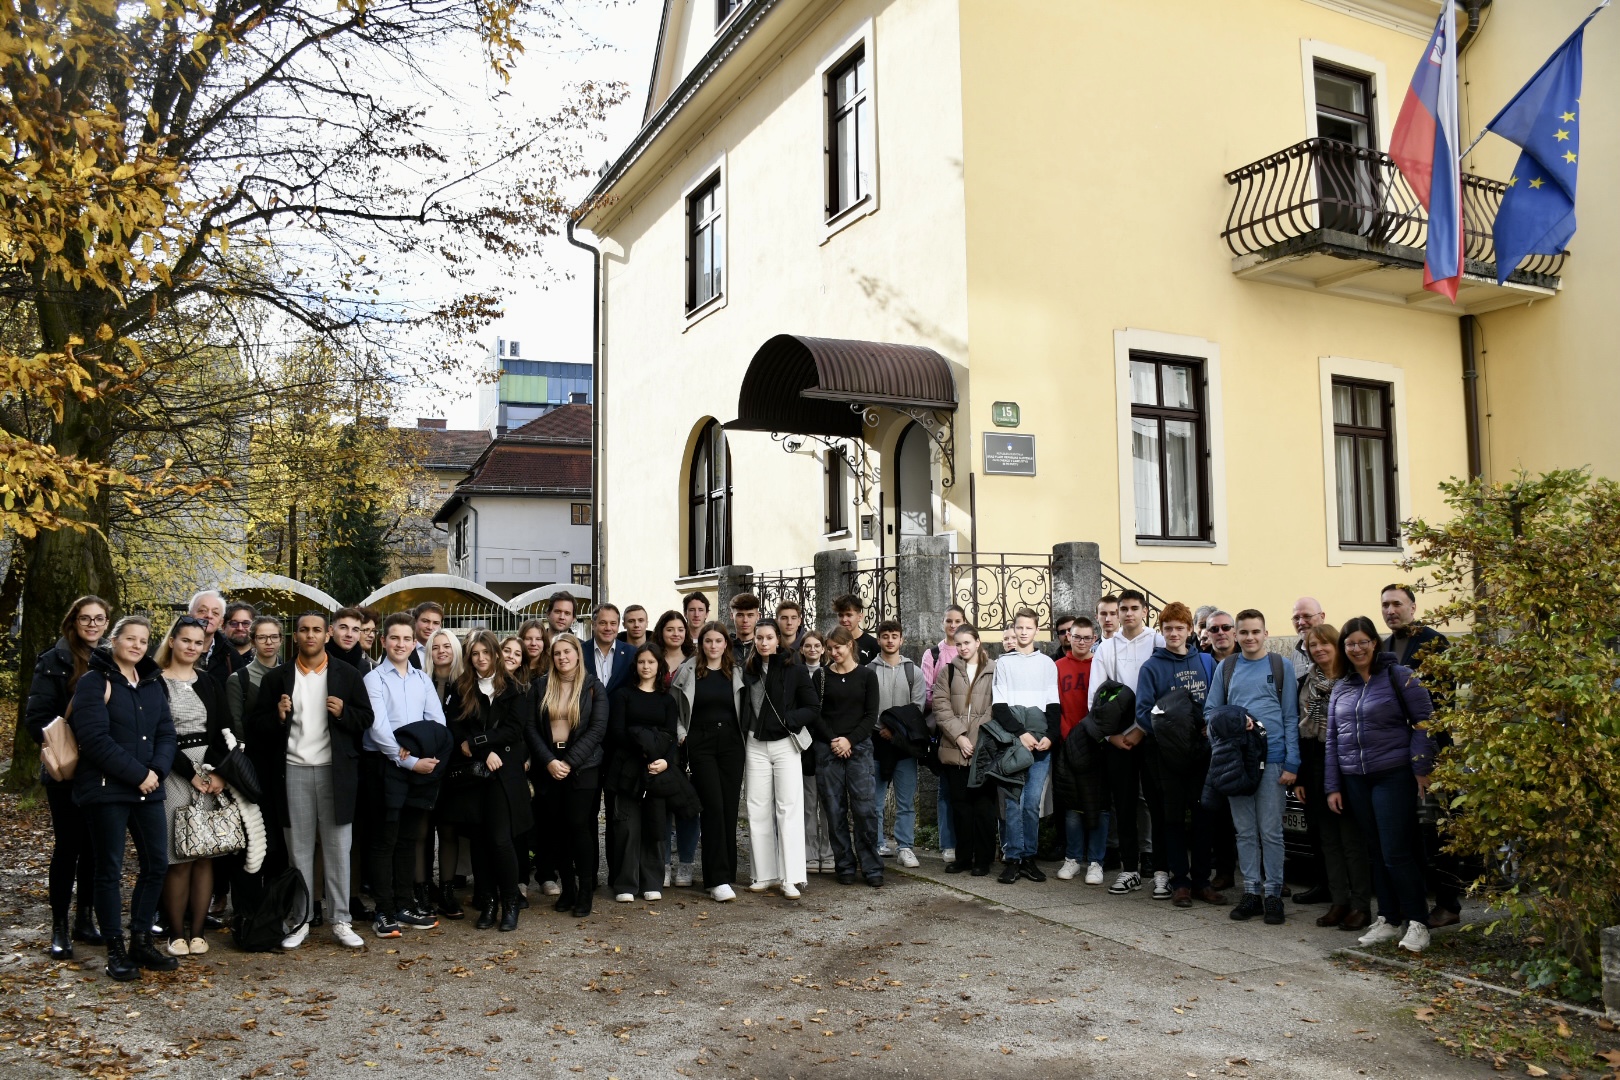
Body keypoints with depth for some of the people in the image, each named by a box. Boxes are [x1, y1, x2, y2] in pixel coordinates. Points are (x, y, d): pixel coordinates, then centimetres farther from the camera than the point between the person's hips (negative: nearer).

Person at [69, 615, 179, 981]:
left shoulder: (153, 683, 12)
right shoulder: (94, 682, -6)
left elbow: (166, 733, 9)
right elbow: (95, 738, -15)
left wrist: (157, 770, -9)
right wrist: (137, 774, -16)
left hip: (149, 789, 6)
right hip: (106, 790, -6)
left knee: (156, 864, 6)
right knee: (109, 870, 2)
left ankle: (141, 943, 18)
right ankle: (115, 951, 11)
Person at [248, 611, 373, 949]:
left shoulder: (347, 675, 6)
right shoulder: (277, 678, 7)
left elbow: (366, 718, 7)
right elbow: (258, 726, 6)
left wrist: (344, 713, -12)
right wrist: (278, 717, -13)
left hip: (335, 770, -1)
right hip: (293, 771, 1)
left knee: (337, 848, 2)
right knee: (299, 849, 7)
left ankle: (340, 920, 10)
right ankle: (300, 921, 16)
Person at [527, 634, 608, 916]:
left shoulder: (593, 687, 1)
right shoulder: (541, 687, 8)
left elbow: (597, 729, -7)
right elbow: (532, 727, 3)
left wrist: (569, 762, -13)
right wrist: (548, 761, -10)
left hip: (582, 768, -3)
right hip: (548, 768, 3)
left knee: (579, 825, -7)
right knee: (556, 829, 3)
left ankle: (586, 891, 3)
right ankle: (567, 887, 15)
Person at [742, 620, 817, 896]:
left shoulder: (794, 670, -2)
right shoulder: (747, 671, 6)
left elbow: (813, 707, -1)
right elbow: (741, 709, 11)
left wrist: (788, 720, -14)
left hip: (785, 744, -3)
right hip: (755, 746, 3)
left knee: (789, 809, -5)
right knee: (758, 811, 5)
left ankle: (790, 878, -3)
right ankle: (765, 875, 14)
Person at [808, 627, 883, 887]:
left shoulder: (867, 675, 4)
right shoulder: (822, 676, 6)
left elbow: (871, 715, 1)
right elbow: (815, 714, 3)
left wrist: (850, 740, -10)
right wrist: (833, 740, -9)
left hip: (859, 747, -1)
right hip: (827, 748, 1)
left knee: (864, 807, -7)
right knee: (835, 809, 2)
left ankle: (871, 867, 1)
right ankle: (845, 866, 11)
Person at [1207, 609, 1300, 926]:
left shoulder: (1281, 667, 3)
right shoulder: (1225, 668, 9)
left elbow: (1291, 718, 0)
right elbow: (1211, 711, 9)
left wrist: (1292, 763, -6)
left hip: (1272, 759, -2)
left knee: (1271, 831, 1)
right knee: (1245, 831, 8)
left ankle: (1273, 894, 11)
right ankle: (1251, 891, 16)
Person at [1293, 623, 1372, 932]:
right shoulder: (1305, 684, 11)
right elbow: (1297, 731, 11)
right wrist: (1298, 777, 7)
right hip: (1315, 770, 5)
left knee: (1352, 839, -1)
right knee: (1328, 839, 9)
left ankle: (1361, 906, 7)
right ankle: (1339, 902, 16)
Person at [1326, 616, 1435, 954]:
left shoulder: (1398, 676, -4)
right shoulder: (1340, 688, 13)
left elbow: (1424, 721, -7)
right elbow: (1333, 739, 14)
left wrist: (1421, 768, -13)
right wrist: (1332, 786, 11)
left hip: (1394, 775, -6)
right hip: (1355, 779, 6)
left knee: (1396, 852, -7)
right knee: (1376, 852, 10)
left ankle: (1417, 922, 4)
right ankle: (1388, 920, 18)